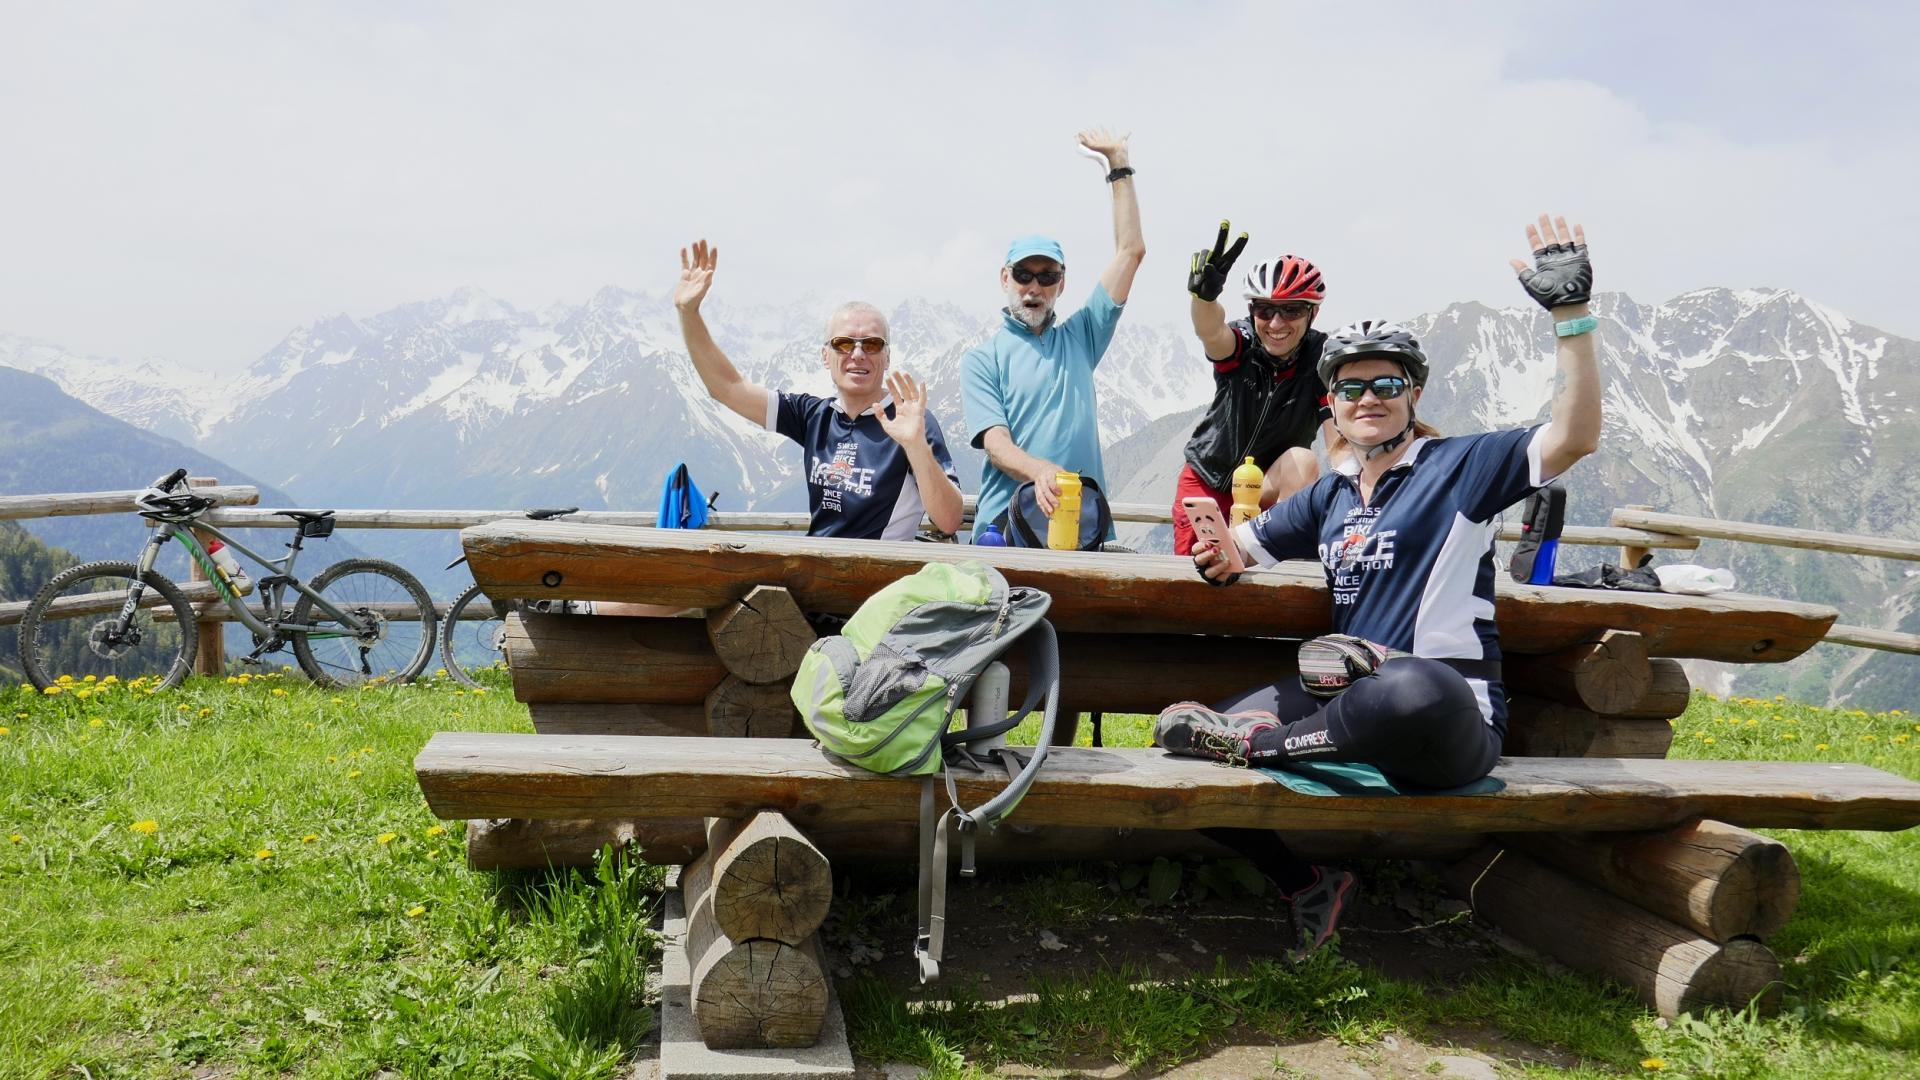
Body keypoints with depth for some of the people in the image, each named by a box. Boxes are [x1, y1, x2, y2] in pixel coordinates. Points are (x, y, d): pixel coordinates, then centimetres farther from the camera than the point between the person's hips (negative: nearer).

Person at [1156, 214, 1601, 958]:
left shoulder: (1458, 466, 1)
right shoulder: (1333, 493, 19)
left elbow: (1574, 437, -13)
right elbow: (1247, 543, 24)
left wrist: (1571, 312, -19)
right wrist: (1219, 552, -1)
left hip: (1450, 717, -6)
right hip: (1347, 699, 6)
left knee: (1409, 688, -45)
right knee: (1185, 737, -10)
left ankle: (1256, 742, -21)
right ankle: (1308, 885, 6)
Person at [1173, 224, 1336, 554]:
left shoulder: (1322, 360, -19)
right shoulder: (1242, 342, -20)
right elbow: (1211, 332, -45)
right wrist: (1204, 294, -68)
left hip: (1272, 484, 0)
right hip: (1209, 475, 0)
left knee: (1302, 461, -31)